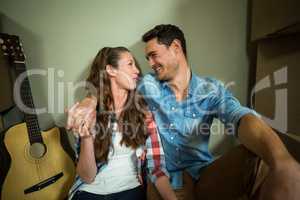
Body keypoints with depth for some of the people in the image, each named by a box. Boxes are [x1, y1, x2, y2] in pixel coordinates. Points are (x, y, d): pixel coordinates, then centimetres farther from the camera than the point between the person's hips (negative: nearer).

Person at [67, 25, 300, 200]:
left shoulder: (212, 89, -5)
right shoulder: (148, 85, 1)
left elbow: (242, 118, -22)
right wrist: (91, 101, -14)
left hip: (204, 176, 1)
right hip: (163, 179, 0)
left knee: (262, 158, -25)